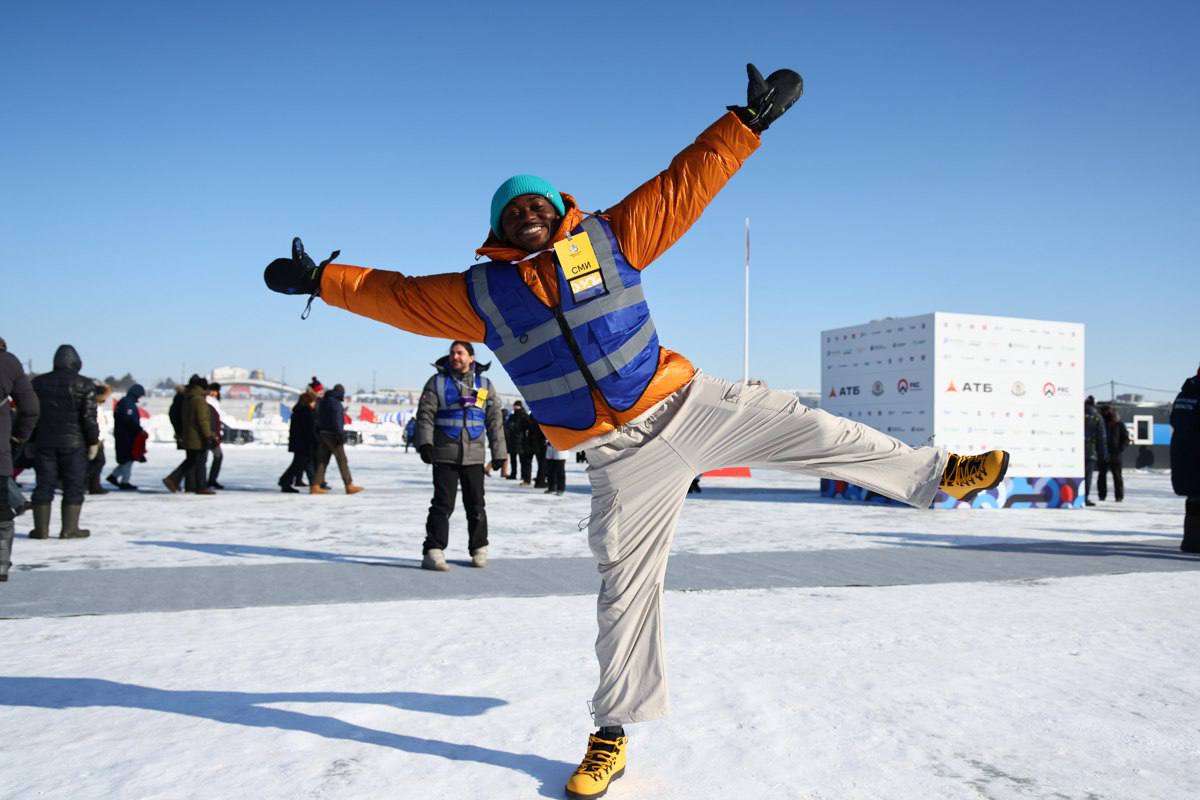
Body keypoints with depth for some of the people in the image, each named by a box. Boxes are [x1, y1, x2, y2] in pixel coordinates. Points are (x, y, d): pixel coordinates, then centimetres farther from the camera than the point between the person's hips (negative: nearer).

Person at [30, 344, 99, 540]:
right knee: (74, 485, 2)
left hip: (44, 443, 4)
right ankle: (69, 528, 0)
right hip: (74, 443, -4)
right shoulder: (85, 385, -5)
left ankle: (41, 528, 9)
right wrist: (93, 441, -2)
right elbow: (89, 417, -9)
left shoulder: (38, 382, 8)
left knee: (44, 485, 8)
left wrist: (31, 441, 20)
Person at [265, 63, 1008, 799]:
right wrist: (319, 279, 14)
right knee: (627, 584, 4)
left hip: (684, 404, 0)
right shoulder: (481, 294, 3)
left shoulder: (608, 237, -1)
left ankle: (937, 475, 14)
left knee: (804, 428, -7)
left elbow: (683, 185, -2)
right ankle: (613, 734, 17)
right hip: (620, 455, 0)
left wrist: (747, 120, -5)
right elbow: (397, 294, 13)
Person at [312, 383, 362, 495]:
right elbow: (336, 420, -21)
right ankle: (349, 486, 0)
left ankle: (315, 486, 2)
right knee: (342, 460, -3)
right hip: (333, 435, -9)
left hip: (323, 434, 9)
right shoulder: (335, 403, -13)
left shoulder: (323, 401, 16)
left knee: (322, 460, 7)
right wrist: (340, 435, -20)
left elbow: (319, 419, 19)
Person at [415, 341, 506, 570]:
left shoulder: (485, 385, 10)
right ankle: (433, 551, -6)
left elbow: (495, 420, 12)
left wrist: (499, 453, 8)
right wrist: (425, 443, -16)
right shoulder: (437, 382, 4)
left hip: (474, 456, 2)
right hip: (445, 455, -2)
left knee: (476, 506, 9)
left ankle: (479, 549, 23)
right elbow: (425, 414, -2)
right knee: (442, 504, -7)